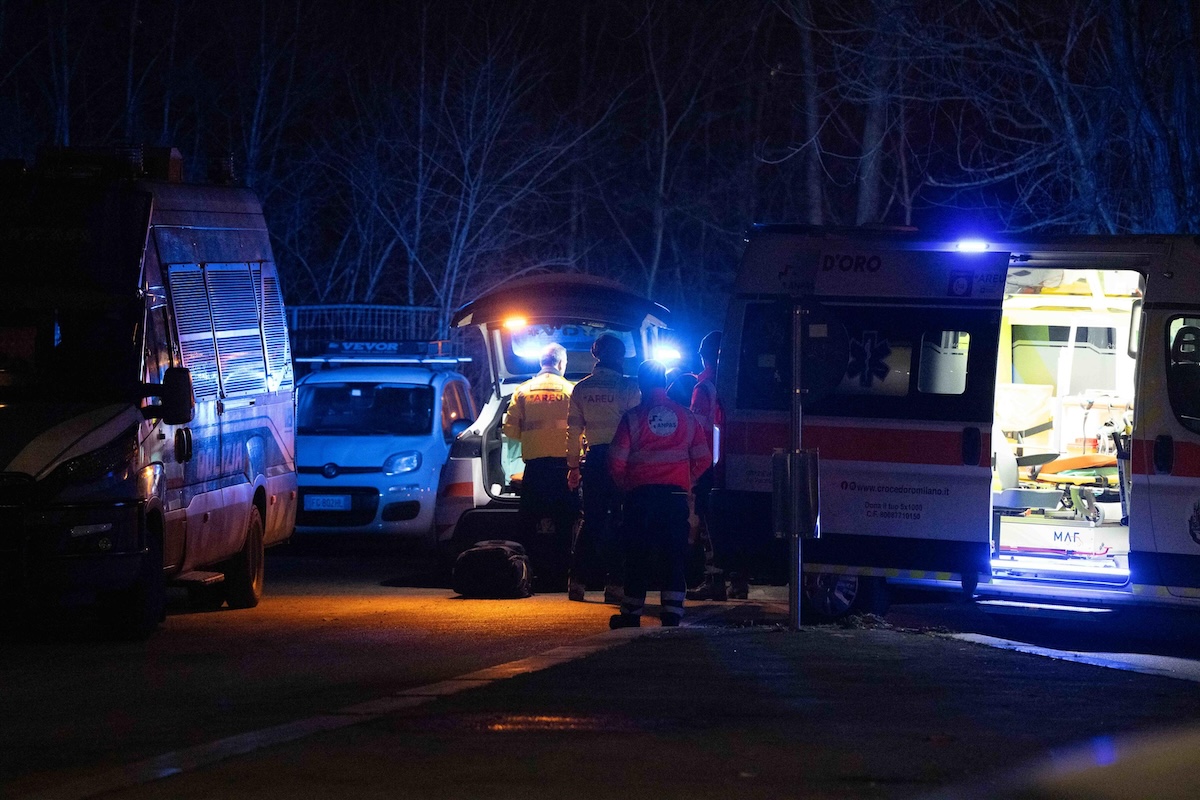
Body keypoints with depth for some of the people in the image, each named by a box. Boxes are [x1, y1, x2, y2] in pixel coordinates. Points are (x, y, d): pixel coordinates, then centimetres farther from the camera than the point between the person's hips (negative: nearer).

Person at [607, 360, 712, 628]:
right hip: (676, 495, 2)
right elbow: (703, 460, 4)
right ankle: (672, 615, -3)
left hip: (641, 494, -2)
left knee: (637, 555, 7)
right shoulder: (686, 417, 5)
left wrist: (626, 486, 12)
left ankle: (631, 614, 13)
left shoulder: (633, 417, -3)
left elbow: (617, 462, -6)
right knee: (674, 556, 3)